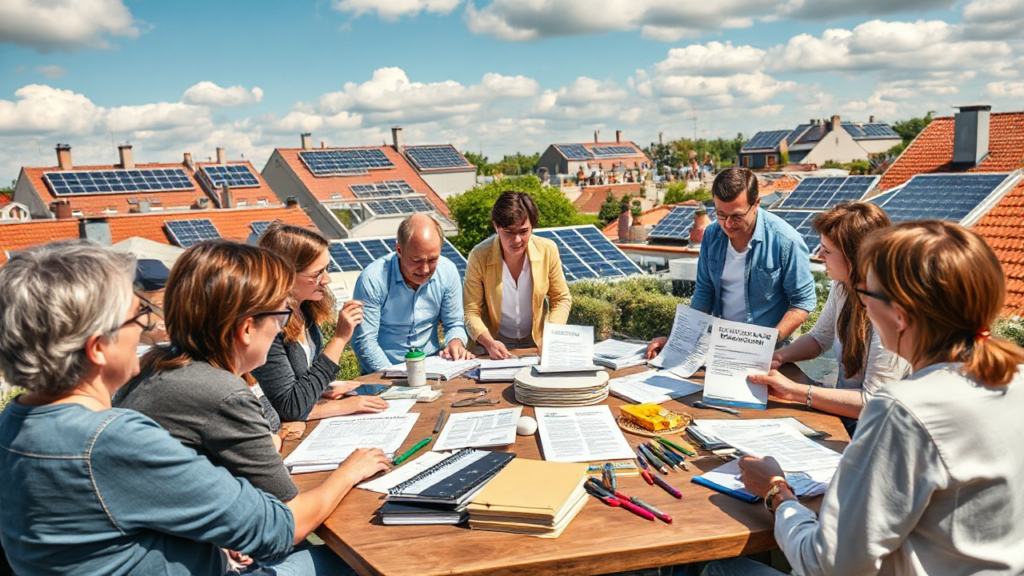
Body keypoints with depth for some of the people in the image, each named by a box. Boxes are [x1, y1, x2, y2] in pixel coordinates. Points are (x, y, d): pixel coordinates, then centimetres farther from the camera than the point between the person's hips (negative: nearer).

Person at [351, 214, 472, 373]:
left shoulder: (448, 272, -4)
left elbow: (455, 323, 8)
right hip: (385, 373, -4)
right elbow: (364, 341, -13)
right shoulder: (372, 279, -16)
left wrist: (456, 342, -14)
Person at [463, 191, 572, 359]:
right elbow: (470, 312, -9)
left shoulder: (548, 250, -10)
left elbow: (561, 299, 3)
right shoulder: (479, 257, -15)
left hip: (536, 340, 2)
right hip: (495, 341, -2)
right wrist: (489, 343, -27)